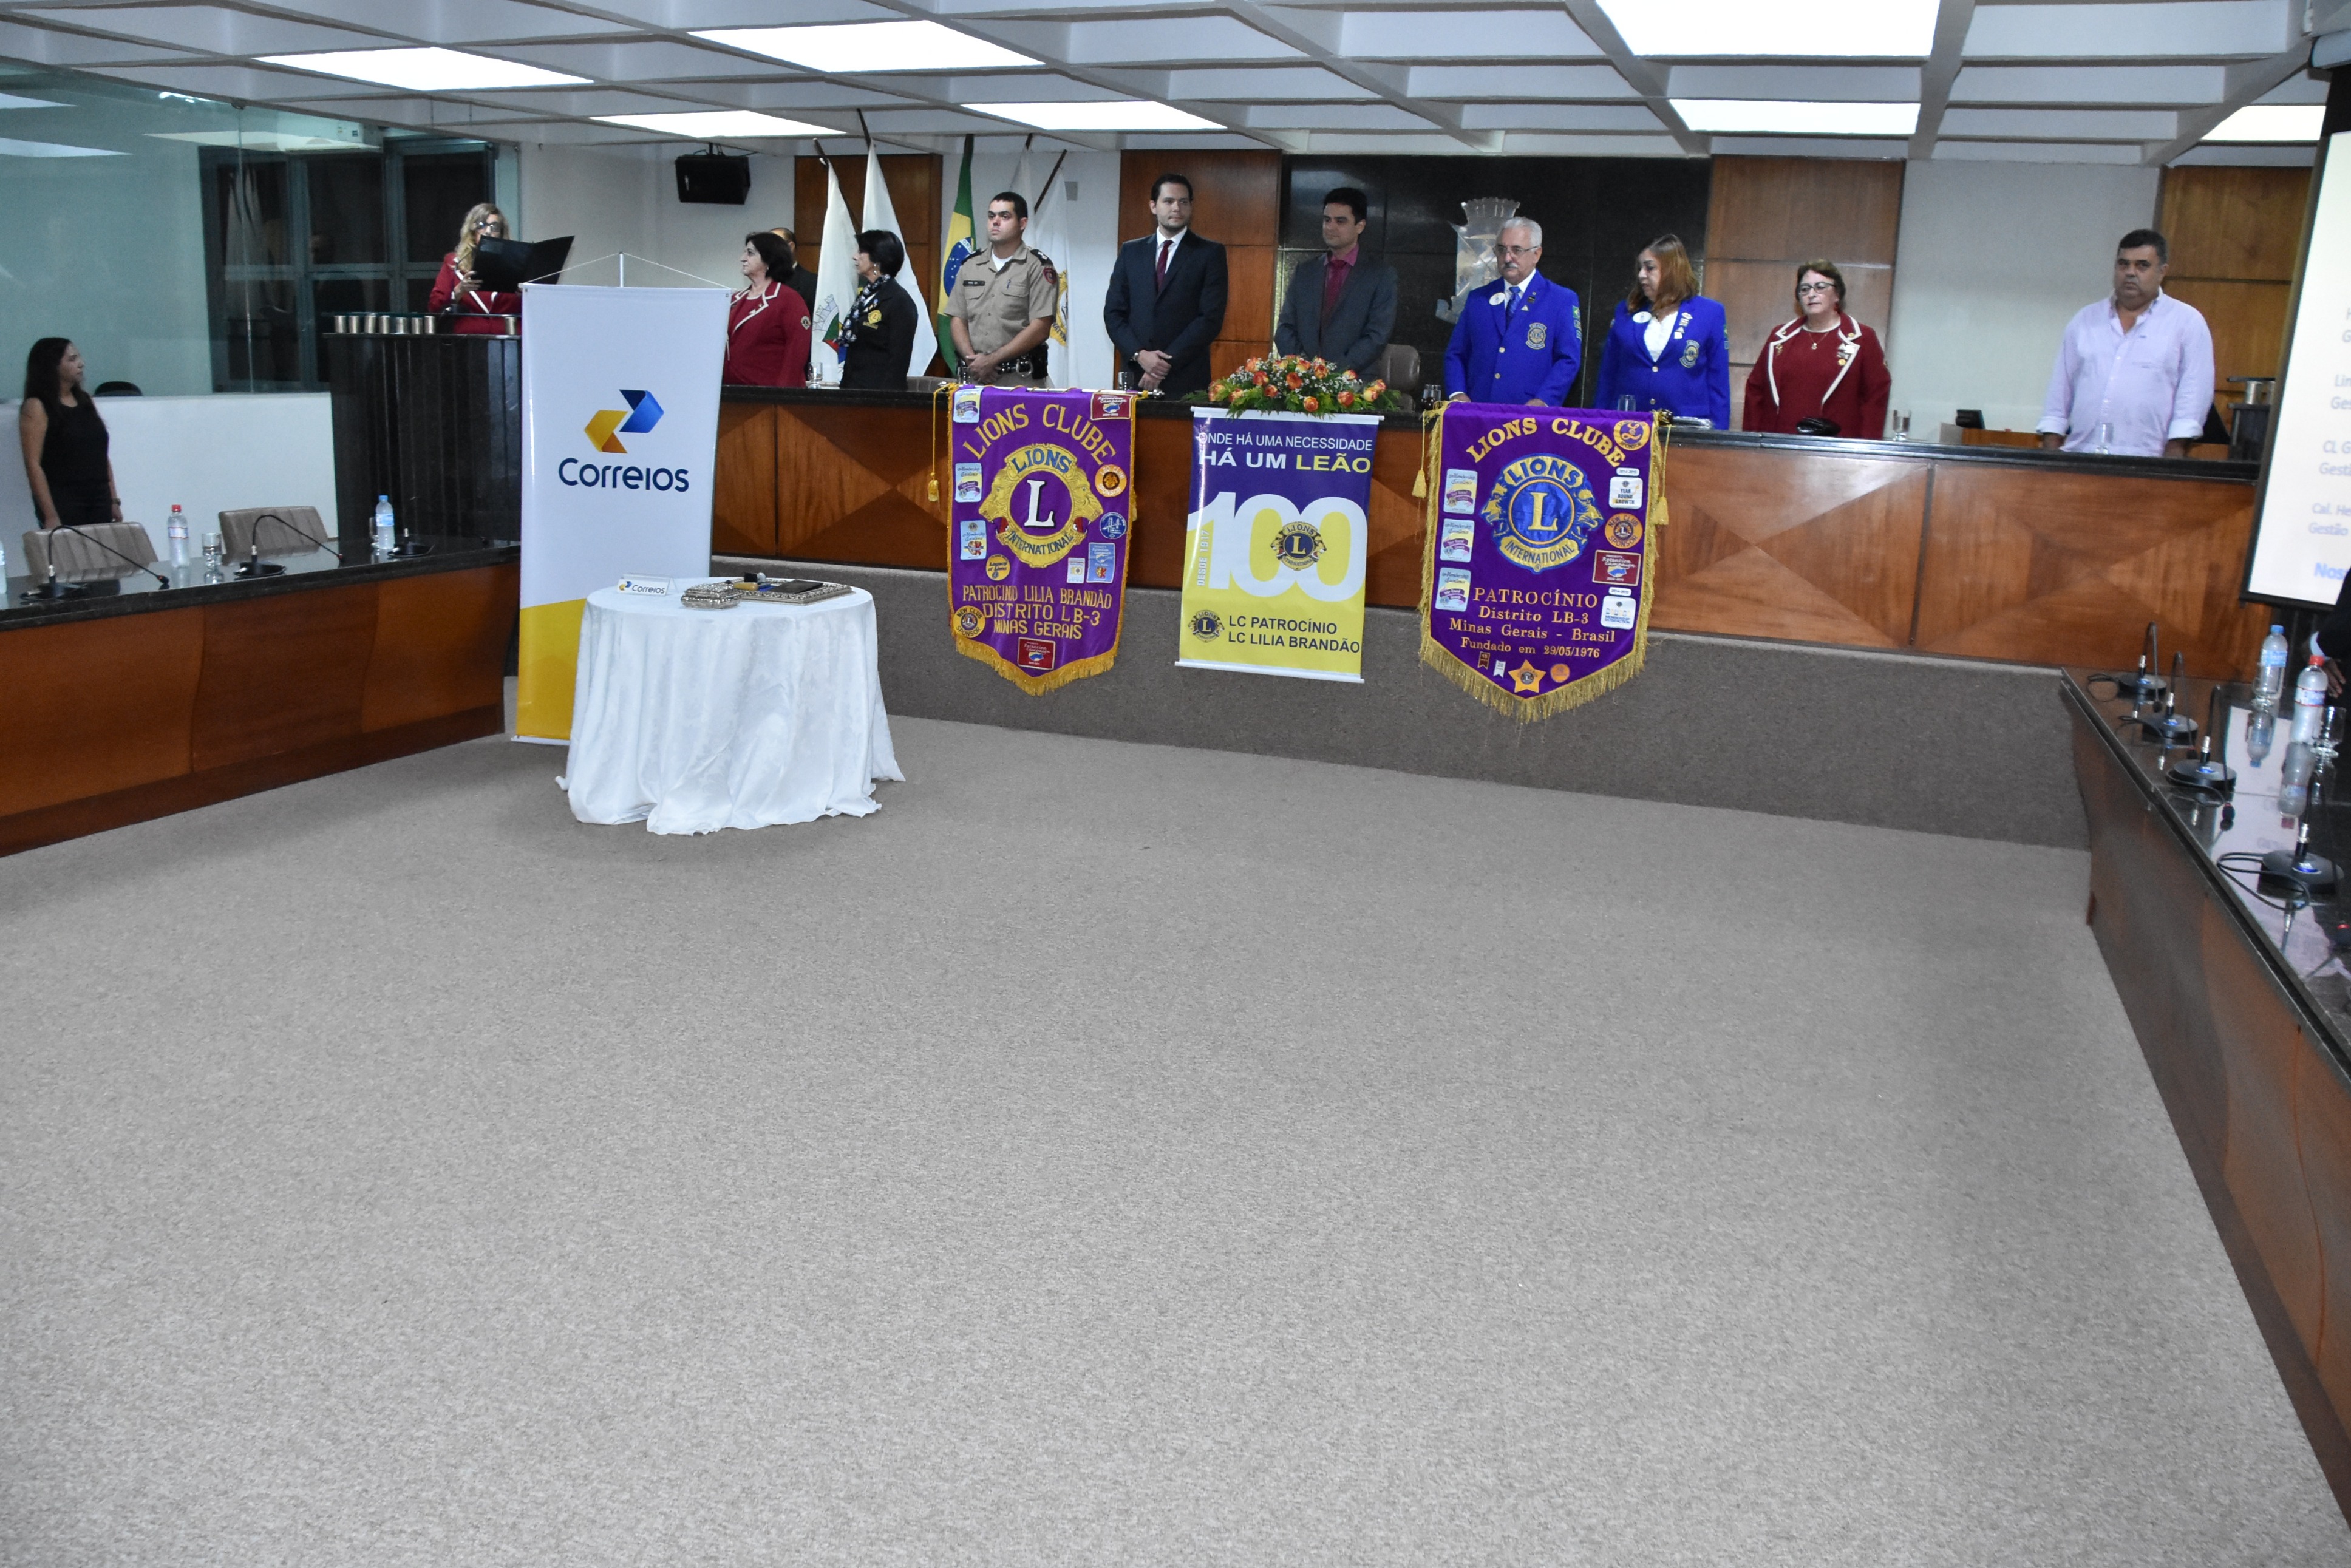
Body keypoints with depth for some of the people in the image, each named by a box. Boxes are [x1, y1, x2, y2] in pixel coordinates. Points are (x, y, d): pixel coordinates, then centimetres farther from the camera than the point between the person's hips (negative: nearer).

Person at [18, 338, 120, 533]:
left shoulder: (87, 402, 15)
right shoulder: (37, 407, -3)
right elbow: (33, 464, -10)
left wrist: (114, 501, 12)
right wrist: (50, 516, -17)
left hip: (99, 502, 5)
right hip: (64, 504, -5)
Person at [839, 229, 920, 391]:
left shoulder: (899, 301, -11)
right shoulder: (867, 295, 14)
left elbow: (899, 359, -15)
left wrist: (888, 394, -21)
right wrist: (844, 385, 13)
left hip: (880, 392, -8)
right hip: (853, 387, 8)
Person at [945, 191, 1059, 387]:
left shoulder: (1038, 268, -2)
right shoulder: (971, 266, 15)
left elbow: (1040, 328, -10)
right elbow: (957, 319, 12)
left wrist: (992, 360, -13)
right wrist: (971, 358, -7)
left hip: (1019, 379, -4)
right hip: (972, 377, 4)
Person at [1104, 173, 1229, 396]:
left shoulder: (1210, 253, 3)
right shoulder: (1131, 251, 13)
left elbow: (1211, 318, -6)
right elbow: (1113, 312, 9)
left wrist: (1168, 363, -12)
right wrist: (1140, 354, -8)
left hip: (1186, 381, -3)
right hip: (1135, 377, 3)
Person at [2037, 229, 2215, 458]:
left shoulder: (2188, 323, 7)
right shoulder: (2085, 320, 17)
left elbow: (2194, 396, 0)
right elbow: (2060, 391, 16)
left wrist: (2173, 458, -9)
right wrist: (2050, 455, 7)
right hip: (2077, 461, 3)